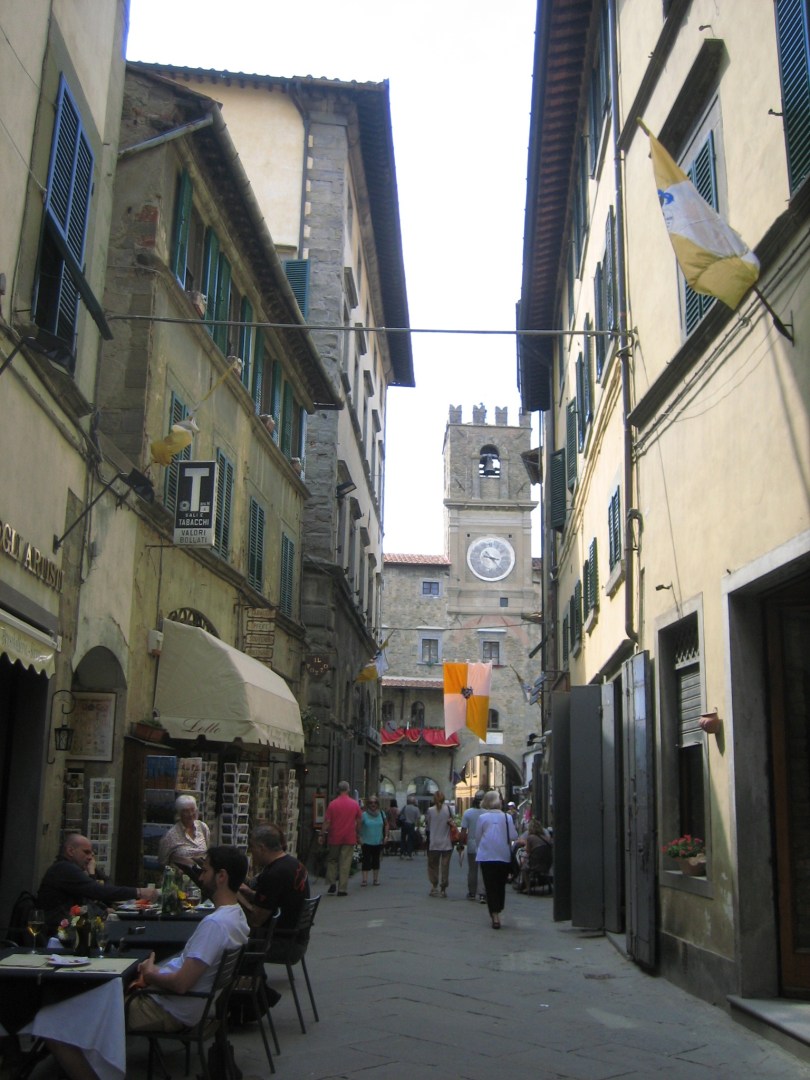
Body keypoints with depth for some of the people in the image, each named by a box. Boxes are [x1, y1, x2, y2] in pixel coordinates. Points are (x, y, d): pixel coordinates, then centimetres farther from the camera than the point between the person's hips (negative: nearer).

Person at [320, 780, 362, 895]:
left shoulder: (332, 804, -6)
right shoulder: (355, 804, -1)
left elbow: (327, 822, -6)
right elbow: (358, 822, 5)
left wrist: (322, 835, 3)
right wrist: (358, 836, 16)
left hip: (334, 838, 0)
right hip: (349, 838, 0)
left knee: (332, 860, 16)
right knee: (345, 863, 3)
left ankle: (332, 884, 7)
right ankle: (342, 889, 2)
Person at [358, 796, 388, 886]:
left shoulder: (381, 814, 1)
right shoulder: (364, 815, -9)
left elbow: (386, 824, 11)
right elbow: (359, 826, -8)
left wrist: (386, 835, 3)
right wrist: (360, 838, -15)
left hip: (378, 842, 3)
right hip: (366, 842, -3)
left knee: (376, 860, 12)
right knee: (366, 860, -5)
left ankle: (375, 879, 21)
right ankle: (365, 879, -2)